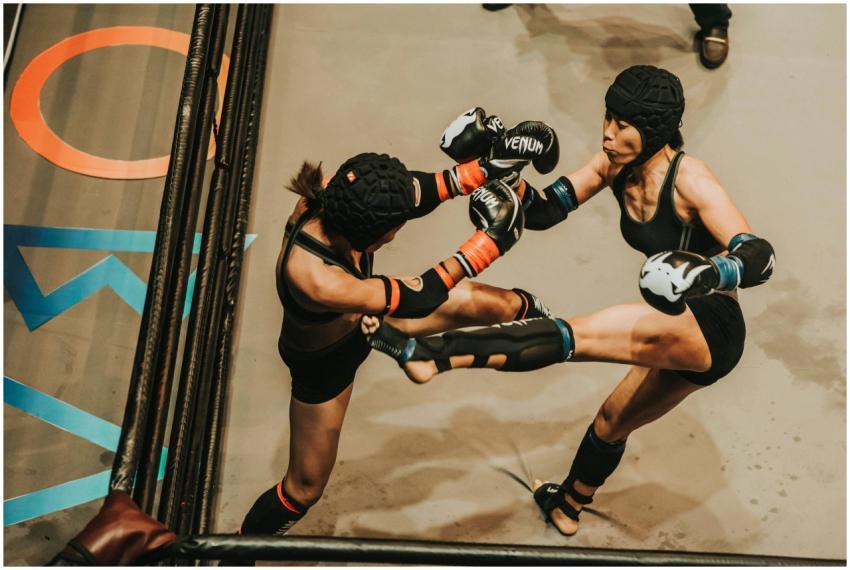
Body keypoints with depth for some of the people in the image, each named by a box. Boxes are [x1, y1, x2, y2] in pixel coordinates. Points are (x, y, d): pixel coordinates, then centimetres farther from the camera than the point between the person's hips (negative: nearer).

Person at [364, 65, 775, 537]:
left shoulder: (687, 178, -21)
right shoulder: (615, 165, -2)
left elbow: (760, 257, -30)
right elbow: (542, 212, -6)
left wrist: (707, 271, -49)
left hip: (711, 327, -9)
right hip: (680, 336, 9)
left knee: (581, 334, -30)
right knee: (613, 422, 26)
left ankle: (433, 355, -37)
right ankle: (568, 505, 51)